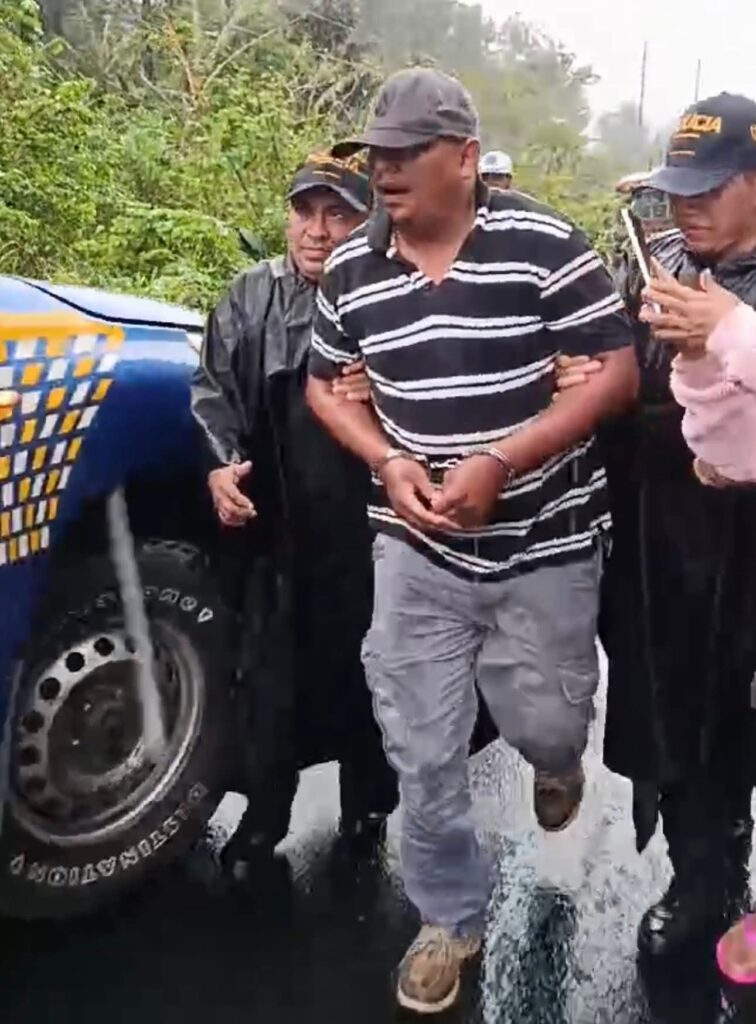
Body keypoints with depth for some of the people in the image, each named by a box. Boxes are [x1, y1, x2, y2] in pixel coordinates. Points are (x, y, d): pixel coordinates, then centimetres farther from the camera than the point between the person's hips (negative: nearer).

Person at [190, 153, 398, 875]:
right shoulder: (250, 296, 6)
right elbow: (211, 388, 9)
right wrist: (221, 464, -6)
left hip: (368, 526, -2)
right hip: (274, 523, 2)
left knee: (362, 667, 13)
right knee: (270, 671, 10)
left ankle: (367, 809, 33)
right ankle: (263, 818, 28)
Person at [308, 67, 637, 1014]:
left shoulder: (542, 245, -12)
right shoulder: (350, 270, 1)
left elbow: (619, 371, -11)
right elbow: (324, 384, 13)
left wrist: (499, 463, -21)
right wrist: (388, 463, -7)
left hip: (545, 544, -2)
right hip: (416, 550, 3)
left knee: (542, 723, 12)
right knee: (420, 750, 6)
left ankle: (556, 758, 52)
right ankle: (449, 920, 29)